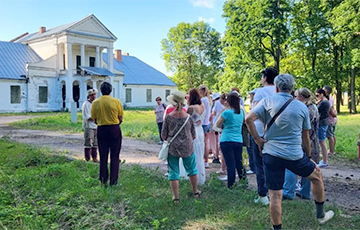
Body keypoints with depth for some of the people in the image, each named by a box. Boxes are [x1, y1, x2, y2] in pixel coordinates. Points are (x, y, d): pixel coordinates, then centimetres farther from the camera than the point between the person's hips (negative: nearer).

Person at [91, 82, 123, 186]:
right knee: (114, 157, 6)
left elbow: (95, 119, 2)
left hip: (101, 130, 2)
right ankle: (113, 180, 8)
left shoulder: (95, 103, -1)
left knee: (103, 157, 12)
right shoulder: (116, 101, -6)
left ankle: (103, 180, 17)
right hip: (115, 130, -2)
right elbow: (120, 119, -4)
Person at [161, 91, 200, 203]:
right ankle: (195, 192, 33)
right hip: (188, 147, 2)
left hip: (172, 148, -1)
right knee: (192, 169, 20)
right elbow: (194, 135, 3)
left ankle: (176, 197, 12)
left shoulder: (169, 117, -10)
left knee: (173, 172, 9)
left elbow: (163, 135, -4)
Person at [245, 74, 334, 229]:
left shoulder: (267, 102, 0)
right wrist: (308, 157, 20)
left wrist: (257, 139, -2)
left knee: (275, 195, 5)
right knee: (317, 175, 27)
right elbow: (305, 138, 9)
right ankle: (321, 215, 39)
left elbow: (248, 119, -12)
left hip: (270, 154, 0)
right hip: (295, 155, 1)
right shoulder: (302, 107, 4)